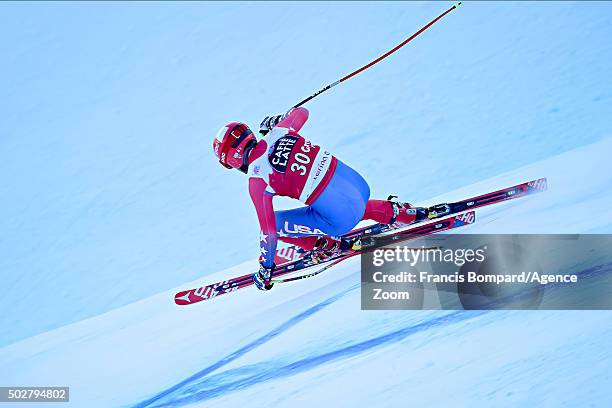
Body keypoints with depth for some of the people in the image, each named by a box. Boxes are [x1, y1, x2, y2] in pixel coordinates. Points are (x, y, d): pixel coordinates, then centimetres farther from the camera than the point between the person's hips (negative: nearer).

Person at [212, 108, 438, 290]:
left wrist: (265, 269, 5)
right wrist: (276, 120, 44)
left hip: (341, 219, -7)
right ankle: (398, 212, 28)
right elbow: (301, 112, 25)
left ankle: (327, 245, 11)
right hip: (360, 183, 7)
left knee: (275, 224, 5)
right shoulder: (278, 132, 3)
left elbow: (268, 229, -8)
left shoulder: (256, 180, -12)